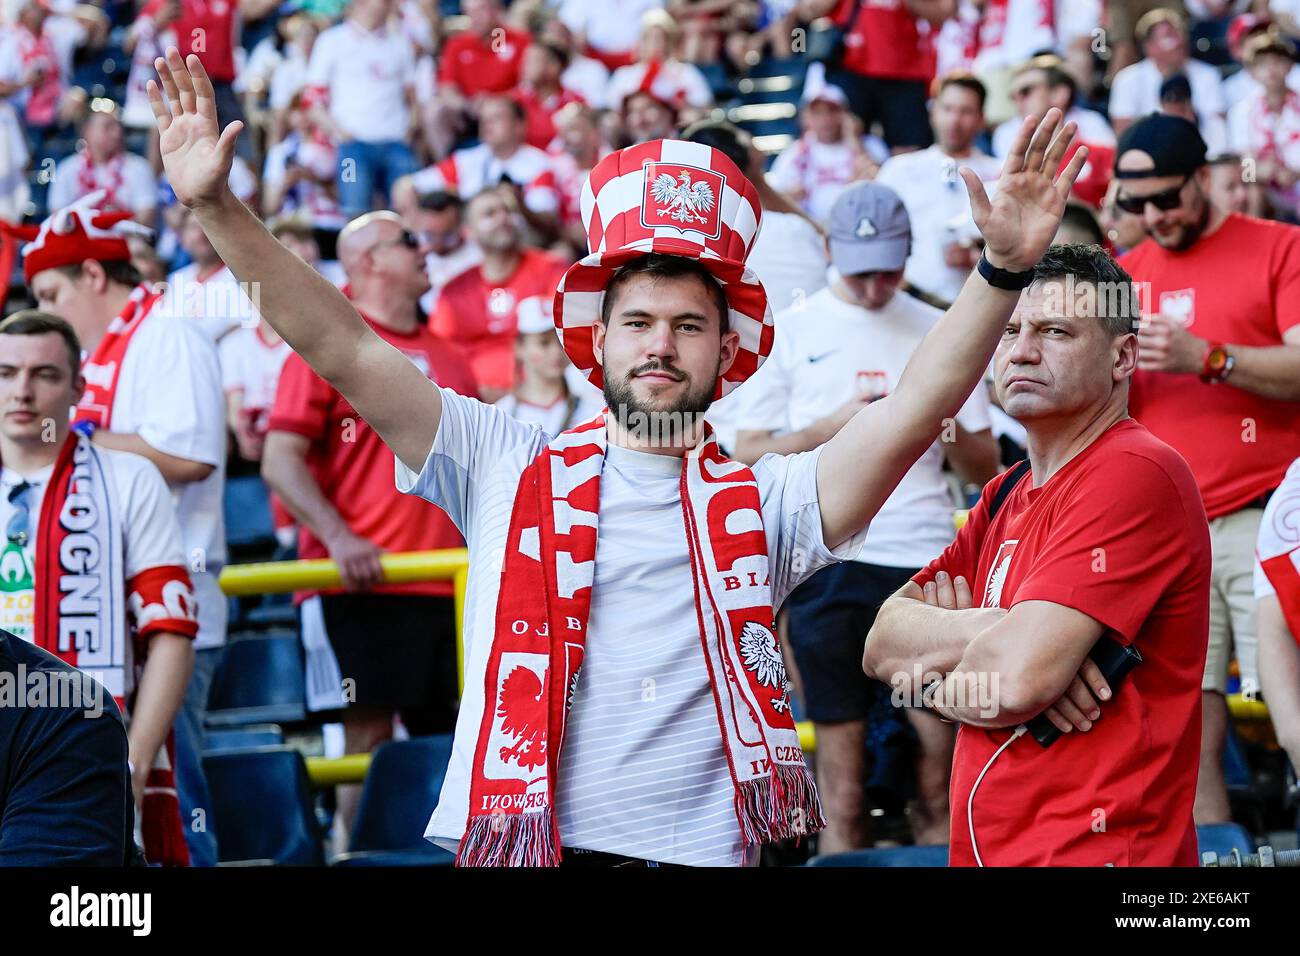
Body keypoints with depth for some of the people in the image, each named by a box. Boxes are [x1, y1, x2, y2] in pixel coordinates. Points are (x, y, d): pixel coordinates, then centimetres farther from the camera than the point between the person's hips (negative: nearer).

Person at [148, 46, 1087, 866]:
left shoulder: (763, 501, 8)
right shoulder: (510, 467, 9)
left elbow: (915, 407, -4)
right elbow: (343, 349, 5)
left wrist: (1005, 269, -17)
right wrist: (220, 209, -3)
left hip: (706, 846, 0)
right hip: (521, 846, 0)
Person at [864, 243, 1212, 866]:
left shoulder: (1135, 475, -15)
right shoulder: (1009, 495, 13)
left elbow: (1017, 680, -22)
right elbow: (881, 646, 3)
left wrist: (934, 684, -2)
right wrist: (994, 630, -14)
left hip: (1094, 850, -8)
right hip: (988, 849, 8)